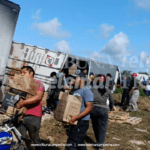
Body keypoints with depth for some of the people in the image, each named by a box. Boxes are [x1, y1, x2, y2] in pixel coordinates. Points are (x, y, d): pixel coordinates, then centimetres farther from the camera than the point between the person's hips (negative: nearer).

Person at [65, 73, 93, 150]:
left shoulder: (86, 91, -14)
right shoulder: (75, 90, 12)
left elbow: (89, 107, -21)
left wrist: (76, 117, -27)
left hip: (82, 122, -9)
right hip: (75, 121, 9)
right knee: (79, 143, 21)